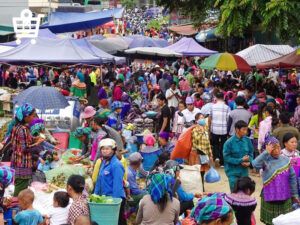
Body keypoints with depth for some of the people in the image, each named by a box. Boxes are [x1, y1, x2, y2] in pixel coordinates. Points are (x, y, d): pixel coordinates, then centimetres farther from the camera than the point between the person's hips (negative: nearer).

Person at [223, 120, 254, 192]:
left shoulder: (247, 140, -2)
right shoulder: (229, 142, -14)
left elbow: (251, 153, 10)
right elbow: (226, 158, -14)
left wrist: (249, 162, -11)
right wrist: (241, 160, -17)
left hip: (244, 171, 4)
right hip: (233, 172, -4)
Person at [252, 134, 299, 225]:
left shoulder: (286, 160, 0)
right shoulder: (265, 160, -11)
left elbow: (292, 178, 8)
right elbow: (255, 164, -33)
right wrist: (266, 152, -28)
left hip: (285, 197, 3)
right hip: (269, 197, -3)